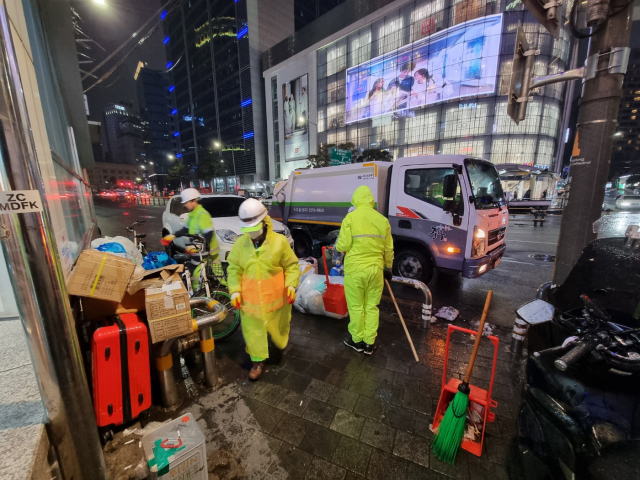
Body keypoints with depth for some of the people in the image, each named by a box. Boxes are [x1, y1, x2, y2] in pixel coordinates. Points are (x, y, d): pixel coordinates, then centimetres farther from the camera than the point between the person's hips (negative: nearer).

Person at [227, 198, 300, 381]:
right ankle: (258, 361, 33)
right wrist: (235, 291, -7)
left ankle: (280, 344, 53)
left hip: (275, 295, -1)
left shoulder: (279, 241, -14)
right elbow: (234, 269, 2)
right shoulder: (240, 243, -6)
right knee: (252, 329, 11)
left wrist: (291, 285, -14)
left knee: (278, 324, 20)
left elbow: (291, 265, -5)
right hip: (250, 297, 2)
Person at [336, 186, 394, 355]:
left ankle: (356, 340, 28)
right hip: (376, 269, 4)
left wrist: (337, 246, 10)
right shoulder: (383, 219, 3)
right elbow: (388, 249, 8)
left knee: (356, 306, 12)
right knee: (372, 306, 16)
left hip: (355, 269, -4)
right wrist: (388, 268, 21)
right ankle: (369, 343, 28)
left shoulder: (350, 217, -10)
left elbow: (343, 246, -13)